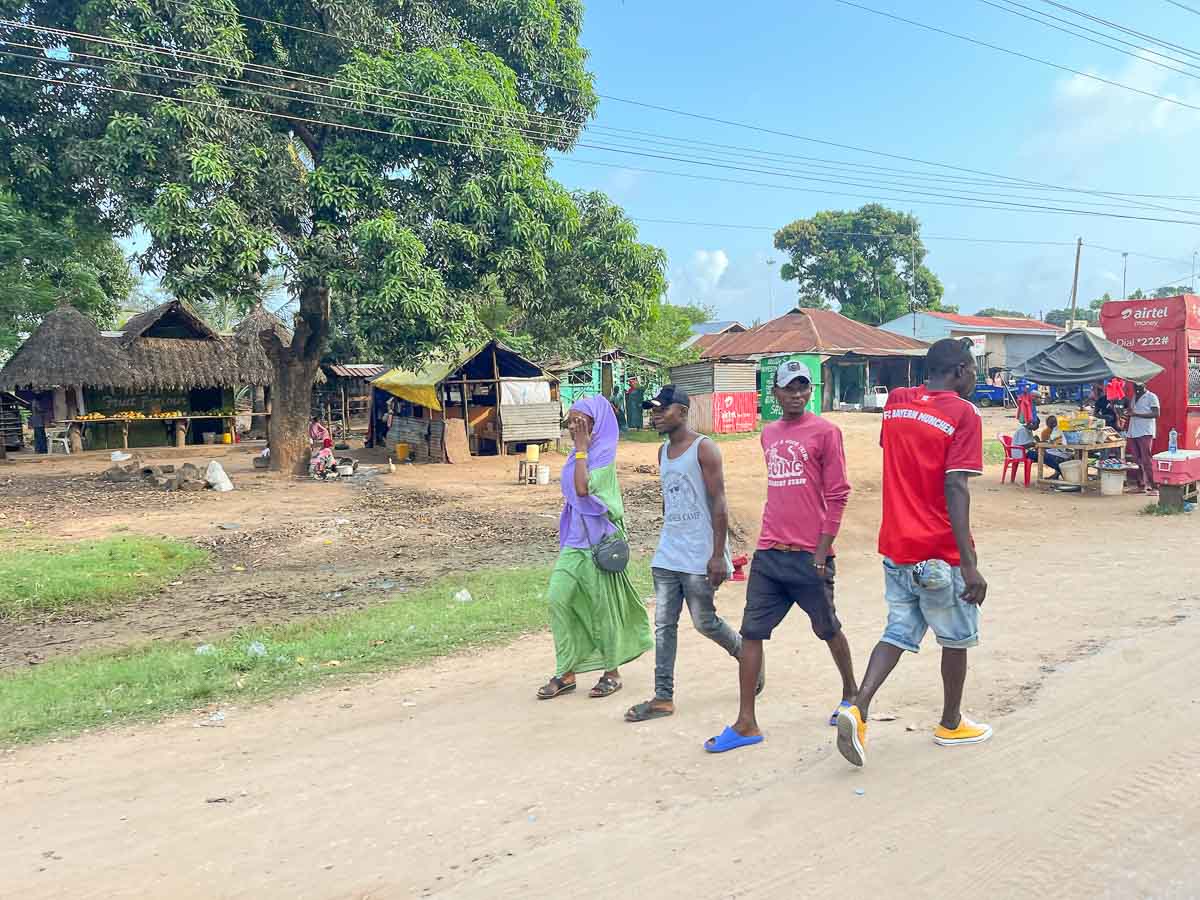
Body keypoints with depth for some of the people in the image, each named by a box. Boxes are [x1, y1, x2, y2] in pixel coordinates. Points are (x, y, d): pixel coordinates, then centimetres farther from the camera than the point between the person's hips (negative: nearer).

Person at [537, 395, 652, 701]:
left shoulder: (604, 454, -12)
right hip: (575, 539, 7)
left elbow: (583, 488, -27)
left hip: (598, 539, -7)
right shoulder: (579, 456, 11)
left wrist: (582, 449, -19)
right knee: (559, 598, -1)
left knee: (603, 606, 3)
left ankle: (612, 673, 19)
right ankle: (567, 673, 9)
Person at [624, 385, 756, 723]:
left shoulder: (703, 448, -10)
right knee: (664, 625, 4)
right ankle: (663, 697, 9)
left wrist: (718, 555, -18)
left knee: (705, 621, 3)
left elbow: (719, 504, -14)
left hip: (700, 556, -7)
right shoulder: (663, 452, 13)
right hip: (667, 555, 7)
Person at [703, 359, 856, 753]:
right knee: (751, 633, 1)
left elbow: (837, 496, -8)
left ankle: (851, 694, 39)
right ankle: (746, 724, 8)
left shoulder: (825, 432, -6)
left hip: (808, 556, -5)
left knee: (828, 630, 13)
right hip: (768, 554, 5)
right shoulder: (769, 434, 12)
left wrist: (822, 554, -12)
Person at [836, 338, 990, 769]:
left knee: (900, 632, 14)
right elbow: (955, 488, -20)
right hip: (940, 554, -5)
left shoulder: (896, 401, 6)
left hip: (895, 546, 6)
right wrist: (970, 565, -21)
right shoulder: (963, 413, -12)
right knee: (956, 639, 15)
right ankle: (951, 724, 32)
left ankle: (858, 708, -5)